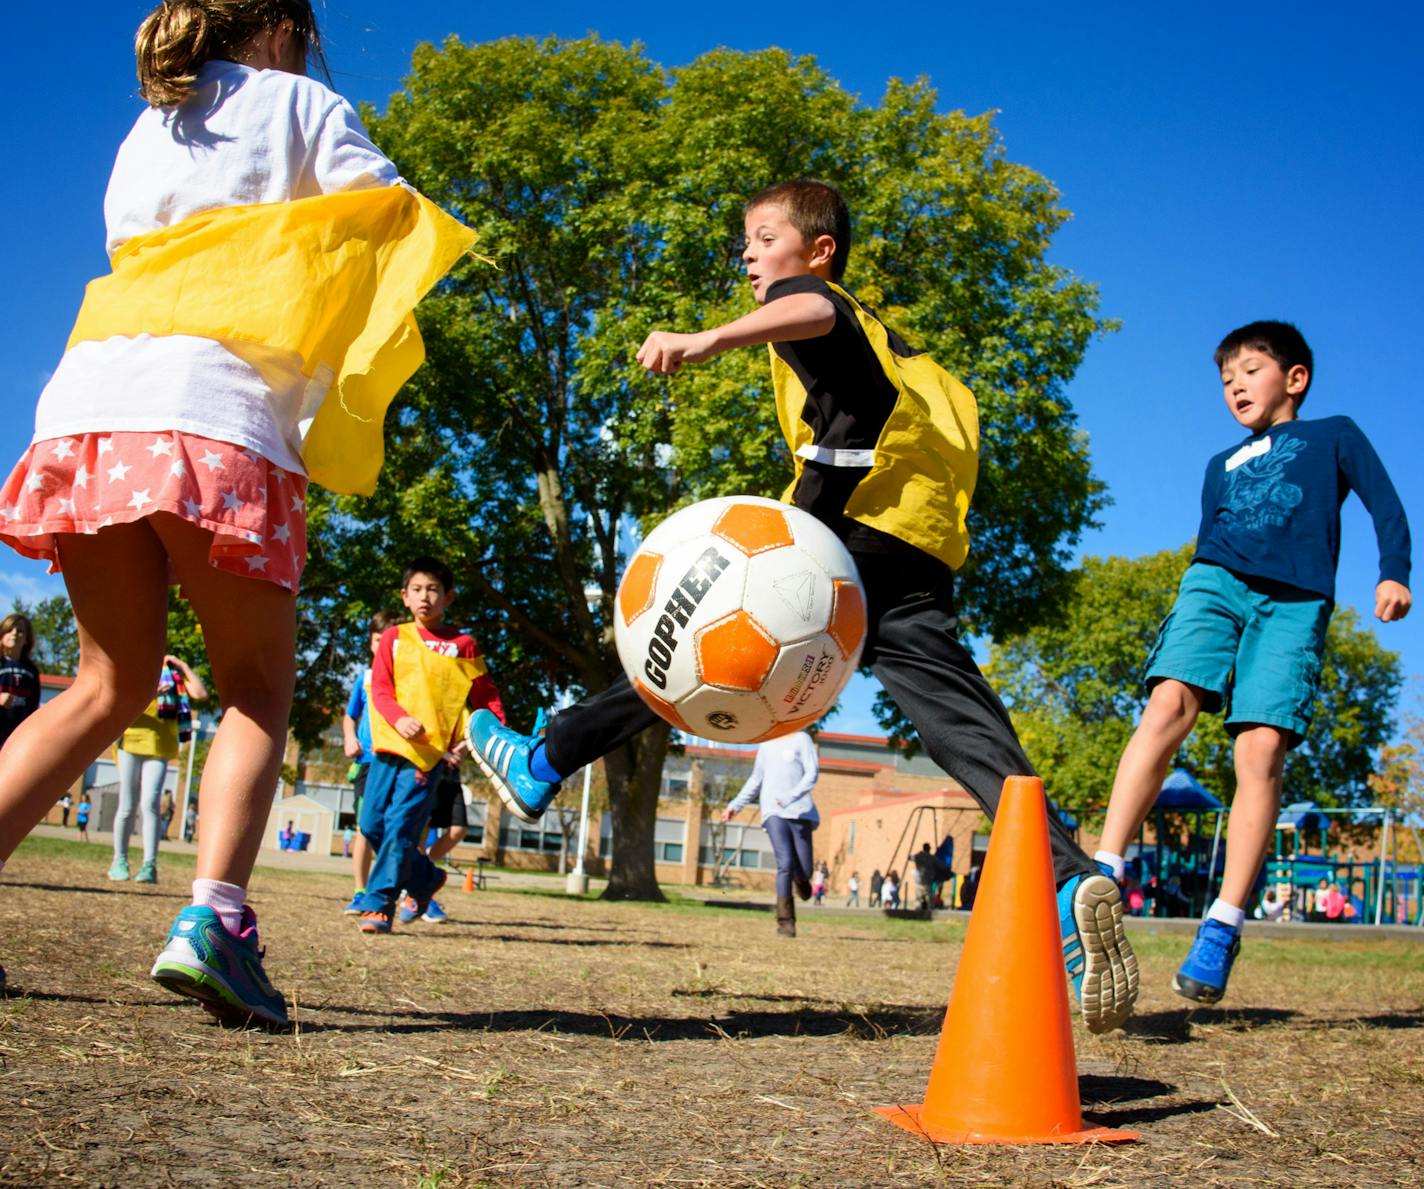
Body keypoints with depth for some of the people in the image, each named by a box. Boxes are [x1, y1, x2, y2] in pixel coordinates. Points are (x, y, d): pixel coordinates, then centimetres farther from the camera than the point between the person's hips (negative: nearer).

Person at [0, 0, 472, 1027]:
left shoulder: (145, 133, 30)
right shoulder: (300, 103, 15)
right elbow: (395, 226, 5)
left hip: (91, 400, 5)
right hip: (217, 414, -5)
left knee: (112, 684, 12)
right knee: (260, 687, 3)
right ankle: (213, 918, -16)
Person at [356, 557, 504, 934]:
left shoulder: (462, 645, 5)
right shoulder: (393, 638, 10)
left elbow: (485, 697, 8)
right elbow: (380, 689, 2)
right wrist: (399, 719, -16)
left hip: (430, 751, -4)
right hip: (389, 744, 4)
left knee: (400, 827, -12)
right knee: (372, 823, 5)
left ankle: (379, 904, -6)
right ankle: (425, 878, 26)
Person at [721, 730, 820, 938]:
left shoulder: (801, 739, 2)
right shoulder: (766, 744, 16)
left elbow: (812, 773, -6)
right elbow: (756, 779, 24)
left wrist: (791, 796, -19)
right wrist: (735, 804, 16)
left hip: (800, 812, -2)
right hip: (773, 813, 2)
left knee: (804, 870, 0)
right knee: (785, 864, -17)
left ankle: (801, 880, 38)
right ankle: (785, 922, -16)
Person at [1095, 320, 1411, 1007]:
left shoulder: (1334, 435, 23)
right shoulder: (1221, 466, 33)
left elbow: (1385, 504, 12)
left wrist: (1393, 573, -4)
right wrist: (1198, 607, 15)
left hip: (1294, 601, -3)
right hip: (1216, 581, 3)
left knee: (1261, 748, -19)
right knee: (1170, 702, -25)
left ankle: (1222, 929, -18)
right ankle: (1102, 875, -32)